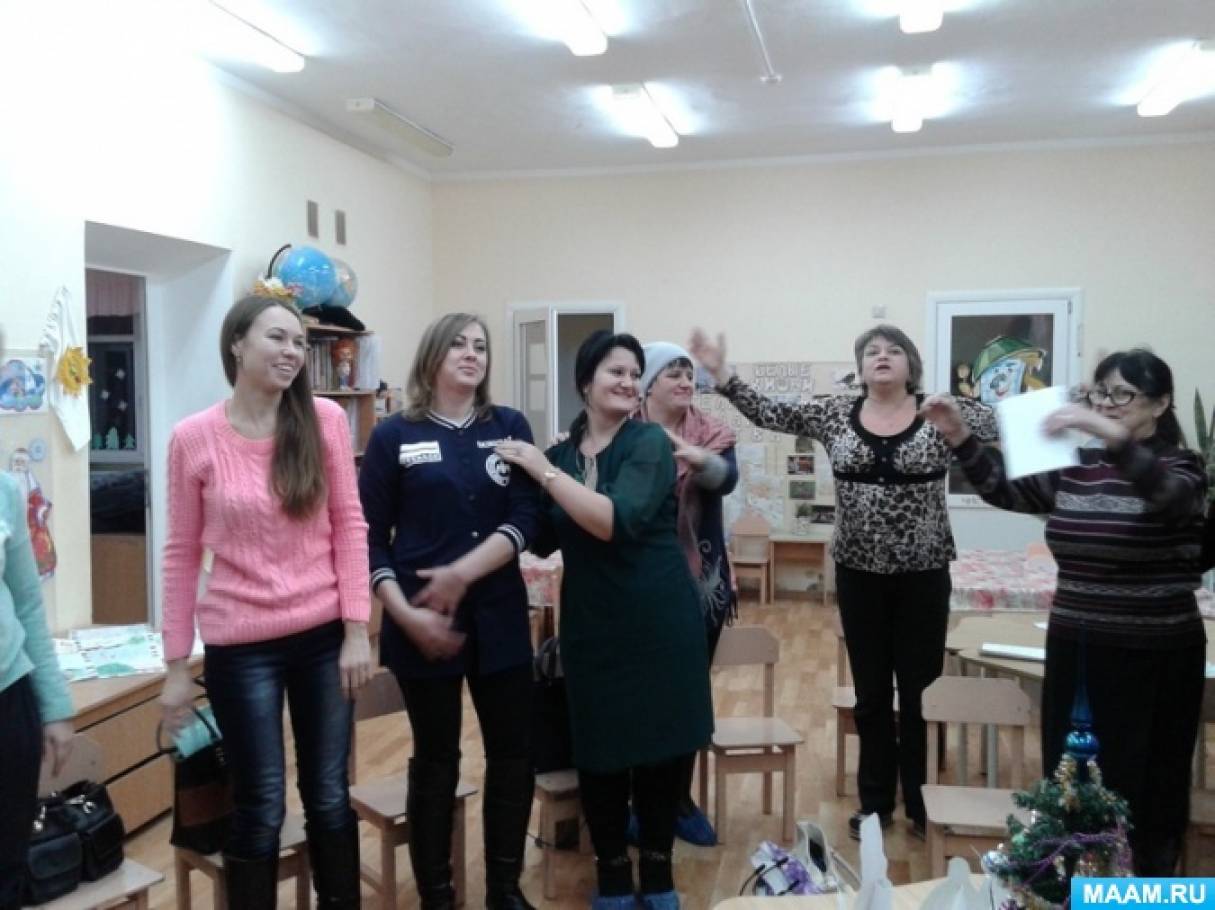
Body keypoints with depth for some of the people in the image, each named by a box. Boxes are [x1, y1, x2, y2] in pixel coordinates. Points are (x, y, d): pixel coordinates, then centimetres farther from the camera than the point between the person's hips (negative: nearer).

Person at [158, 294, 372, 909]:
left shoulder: (325, 420, -2)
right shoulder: (194, 438, -5)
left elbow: (349, 527, 0)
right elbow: (182, 554, -1)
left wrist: (356, 630, -4)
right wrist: (176, 665, 1)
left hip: (323, 638, 2)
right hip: (241, 648, -1)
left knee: (330, 797, 13)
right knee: (260, 808, 7)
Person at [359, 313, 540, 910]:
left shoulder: (510, 427, 5)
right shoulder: (394, 436, 0)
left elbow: (525, 518, -5)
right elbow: (370, 537, -2)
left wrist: (461, 574, -17)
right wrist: (406, 613, -13)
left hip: (499, 618, 3)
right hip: (422, 625, -2)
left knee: (513, 755, 8)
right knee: (436, 761, 8)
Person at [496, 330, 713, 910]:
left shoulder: (649, 443, -10)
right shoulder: (561, 452, 5)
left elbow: (617, 521, -25)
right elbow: (543, 539, 8)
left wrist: (544, 471, -21)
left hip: (658, 619, -3)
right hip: (591, 624, 3)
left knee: (659, 746, 9)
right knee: (597, 751, 8)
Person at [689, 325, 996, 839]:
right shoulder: (834, 414, 1)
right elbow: (771, 415, -2)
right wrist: (720, 374, -11)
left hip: (922, 573, -1)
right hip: (859, 573, 2)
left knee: (920, 692, 9)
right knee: (871, 693, 12)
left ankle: (921, 805, 26)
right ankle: (876, 802, 27)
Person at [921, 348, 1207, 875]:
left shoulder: (1180, 468, -7)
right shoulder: (1077, 468, 9)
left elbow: (1165, 495, -30)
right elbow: (1006, 489, 7)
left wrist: (1113, 436, -46)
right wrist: (958, 437, -7)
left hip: (1152, 658, -5)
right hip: (1074, 648, 5)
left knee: (1141, 791, 4)